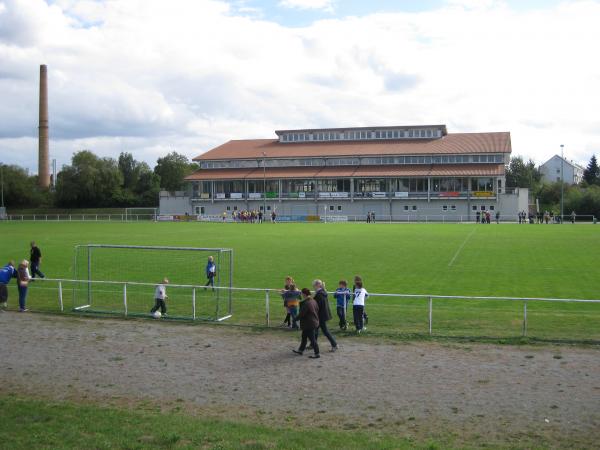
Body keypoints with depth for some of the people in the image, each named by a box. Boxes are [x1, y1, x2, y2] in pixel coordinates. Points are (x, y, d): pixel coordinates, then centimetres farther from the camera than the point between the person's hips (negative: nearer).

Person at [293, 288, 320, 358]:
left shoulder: (306, 303, -24)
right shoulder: (313, 301, 5)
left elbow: (301, 314, -20)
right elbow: (317, 311, 14)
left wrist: (295, 319, -3)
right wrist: (316, 318, 25)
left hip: (309, 324, -10)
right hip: (314, 322, 10)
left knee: (312, 339, -2)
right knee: (304, 337, 21)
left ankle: (317, 354, 4)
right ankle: (301, 350, 33)